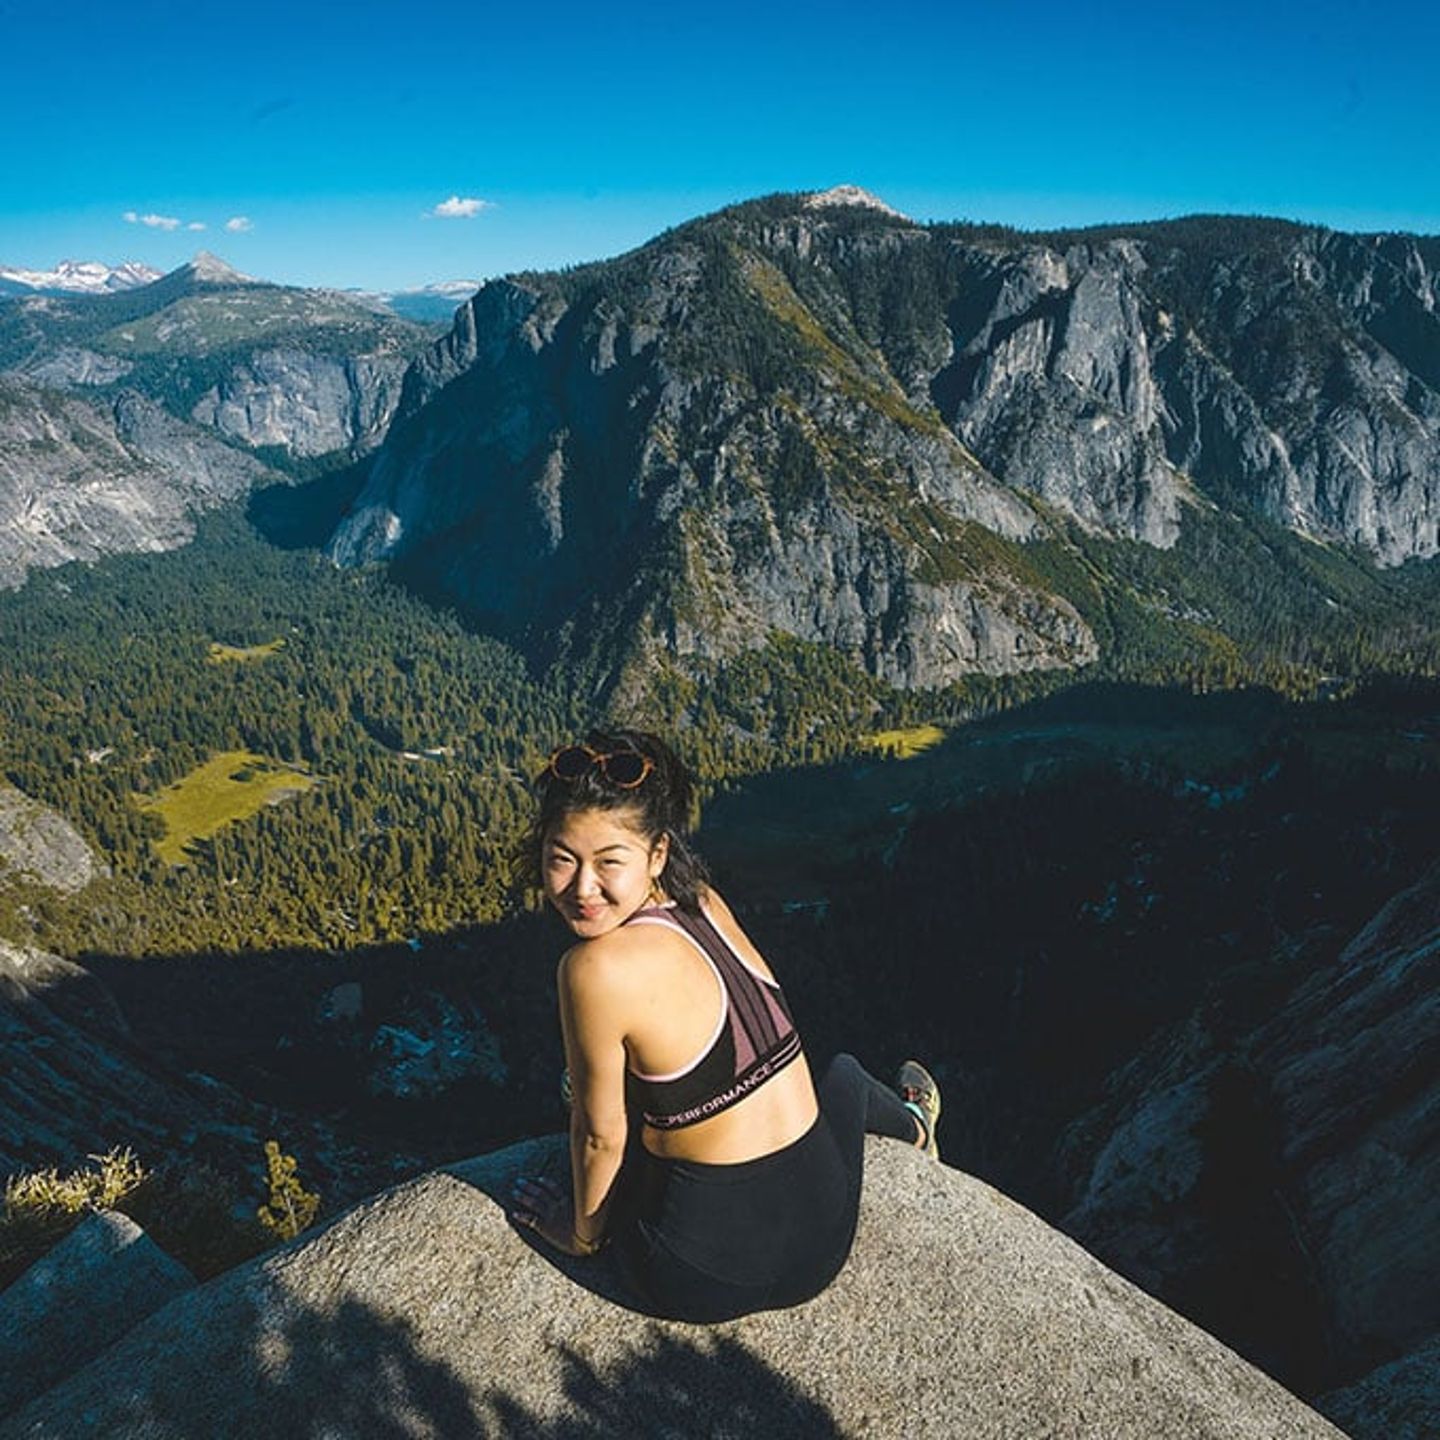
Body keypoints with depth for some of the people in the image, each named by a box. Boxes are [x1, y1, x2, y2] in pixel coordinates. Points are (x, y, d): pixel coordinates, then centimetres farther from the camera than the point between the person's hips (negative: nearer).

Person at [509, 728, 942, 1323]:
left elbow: (601, 1135, -12)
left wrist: (582, 1233, 7)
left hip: (704, 1281, -4)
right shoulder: (704, 901, -6)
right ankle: (911, 1122, 70)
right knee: (841, 1070, 38)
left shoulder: (598, 968, -27)